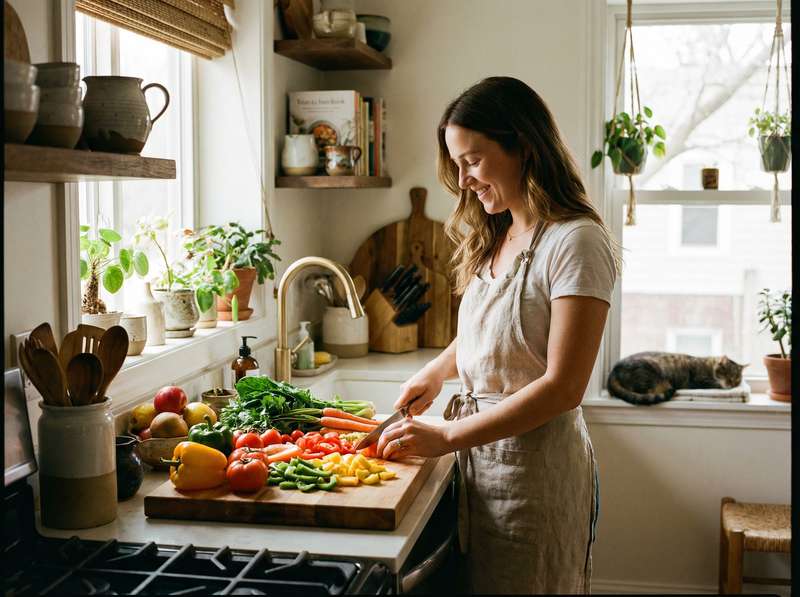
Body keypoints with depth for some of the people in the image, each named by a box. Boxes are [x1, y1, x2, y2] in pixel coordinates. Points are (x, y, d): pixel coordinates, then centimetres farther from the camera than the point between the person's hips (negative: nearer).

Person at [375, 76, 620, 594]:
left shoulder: (576, 242, -17)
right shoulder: (496, 238, 9)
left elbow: (563, 387, -21)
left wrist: (448, 437, -21)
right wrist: (440, 369, 5)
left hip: (537, 461, -7)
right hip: (480, 453, 7)